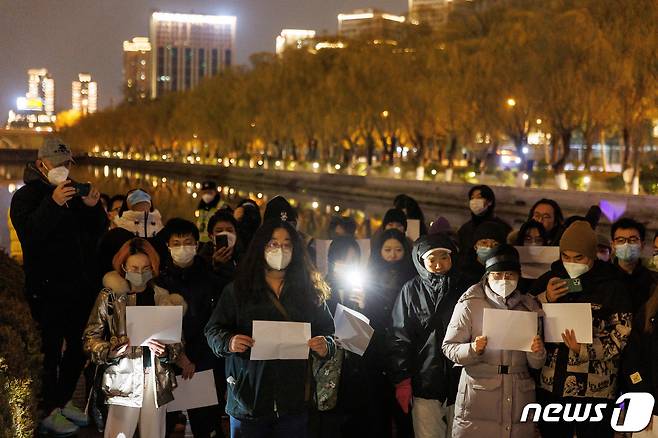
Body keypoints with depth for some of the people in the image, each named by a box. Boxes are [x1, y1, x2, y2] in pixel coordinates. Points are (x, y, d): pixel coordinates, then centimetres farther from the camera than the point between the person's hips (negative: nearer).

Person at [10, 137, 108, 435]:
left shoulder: (75, 193, 12)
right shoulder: (27, 196, -6)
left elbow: (97, 232, 10)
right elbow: (28, 232, -23)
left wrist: (93, 207, -10)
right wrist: (53, 204, -33)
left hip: (80, 285, 6)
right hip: (48, 289, -6)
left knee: (78, 346, 13)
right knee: (51, 349, -3)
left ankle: (64, 401, 30)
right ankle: (48, 413, 8)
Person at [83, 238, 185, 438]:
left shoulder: (163, 298, 10)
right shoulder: (110, 296, 0)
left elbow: (177, 341, 13)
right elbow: (90, 339, 1)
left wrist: (165, 351, -8)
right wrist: (119, 348, -15)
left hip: (158, 381, 3)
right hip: (124, 379, -3)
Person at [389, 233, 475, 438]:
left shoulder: (466, 288, 4)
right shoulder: (411, 290, 0)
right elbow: (399, 338, 0)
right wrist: (401, 382, -5)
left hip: (460, 382, 1)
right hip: (425, 383, -1)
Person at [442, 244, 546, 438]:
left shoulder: (529, 306, 9)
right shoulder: (470, 305, -2)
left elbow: (536, 364, 11)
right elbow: (449, 347, -3)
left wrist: (537, 353, -11)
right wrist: (473, 350, -22)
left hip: (519, 397, 3)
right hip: (478, 398, -3)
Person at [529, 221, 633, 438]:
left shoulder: (613, 288, -3)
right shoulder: (548, 281, 7)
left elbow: (621, 335, -7)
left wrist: (584, 350, -20)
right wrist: (545, 300, -10)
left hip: (595, 391, -3)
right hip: (550, 388, 3)